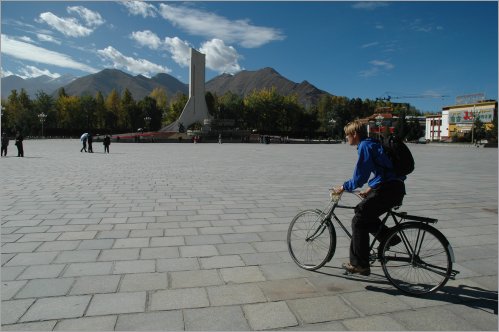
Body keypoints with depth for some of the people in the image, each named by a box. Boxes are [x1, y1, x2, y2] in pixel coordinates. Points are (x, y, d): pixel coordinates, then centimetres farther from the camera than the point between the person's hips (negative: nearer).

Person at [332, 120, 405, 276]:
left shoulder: (365, 146, -9)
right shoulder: (372, 144, 21)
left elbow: (360, 176, -16)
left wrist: (343, 187, -4)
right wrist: (370, 189, 24)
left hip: (387, 189, -10)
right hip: (396, 188, 10)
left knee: (359, 220, -2)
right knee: (366, 215, 23)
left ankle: (359, 264, 3)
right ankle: (389, 238, 21)